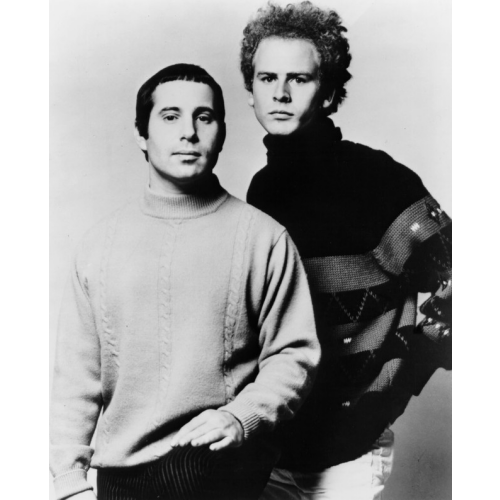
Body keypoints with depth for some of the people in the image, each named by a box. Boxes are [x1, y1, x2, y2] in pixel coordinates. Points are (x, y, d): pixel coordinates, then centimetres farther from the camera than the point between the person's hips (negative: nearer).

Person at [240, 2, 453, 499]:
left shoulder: (378, 181, -15)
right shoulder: (264, 187, 1)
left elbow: (449, 296, -15)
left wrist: (381, 395, -13)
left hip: (345, 453, -4)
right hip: (266, 444, 5)